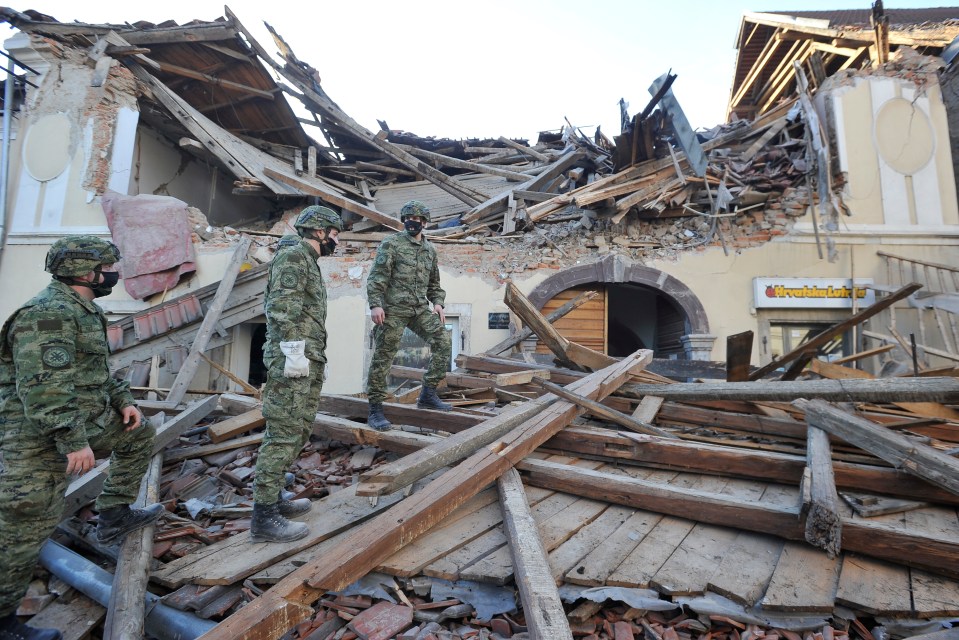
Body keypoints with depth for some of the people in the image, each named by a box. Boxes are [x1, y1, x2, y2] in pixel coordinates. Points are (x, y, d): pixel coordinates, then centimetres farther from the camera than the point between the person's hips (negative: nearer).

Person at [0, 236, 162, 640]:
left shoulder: (83, 310, 12)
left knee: (139, 436, 19)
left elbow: (95, 368, 21)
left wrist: (122, 400, 12)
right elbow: (43, 386, -28)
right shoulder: (48, 313, -21)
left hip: (83, 418, 10)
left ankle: (114, 516, 26)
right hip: (41, 432, -10)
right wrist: (73, 442, -28)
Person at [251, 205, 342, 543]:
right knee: (284, 434, -7)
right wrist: (293, 349, -23)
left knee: (299, 431, 15)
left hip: (309, 361, 10)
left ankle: (274, 498, 26)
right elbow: (282, 305, -19)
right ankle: (264, 517, 1)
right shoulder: (292, 255, -7)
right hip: (292, 360, -10)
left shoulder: (308, 260, 23)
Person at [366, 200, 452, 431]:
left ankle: (428, 394, 6)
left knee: (443, 342, -6)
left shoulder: (430, 249, 16)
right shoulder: (391, 243, -2)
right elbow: (377, 276, -9)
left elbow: (434, 282, 23)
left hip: (421, 309, 6)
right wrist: (375, 304, -18)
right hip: (393, 310, -5)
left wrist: (438, 303, 8)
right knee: (383, 358, -3)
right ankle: (375, 410, 8)